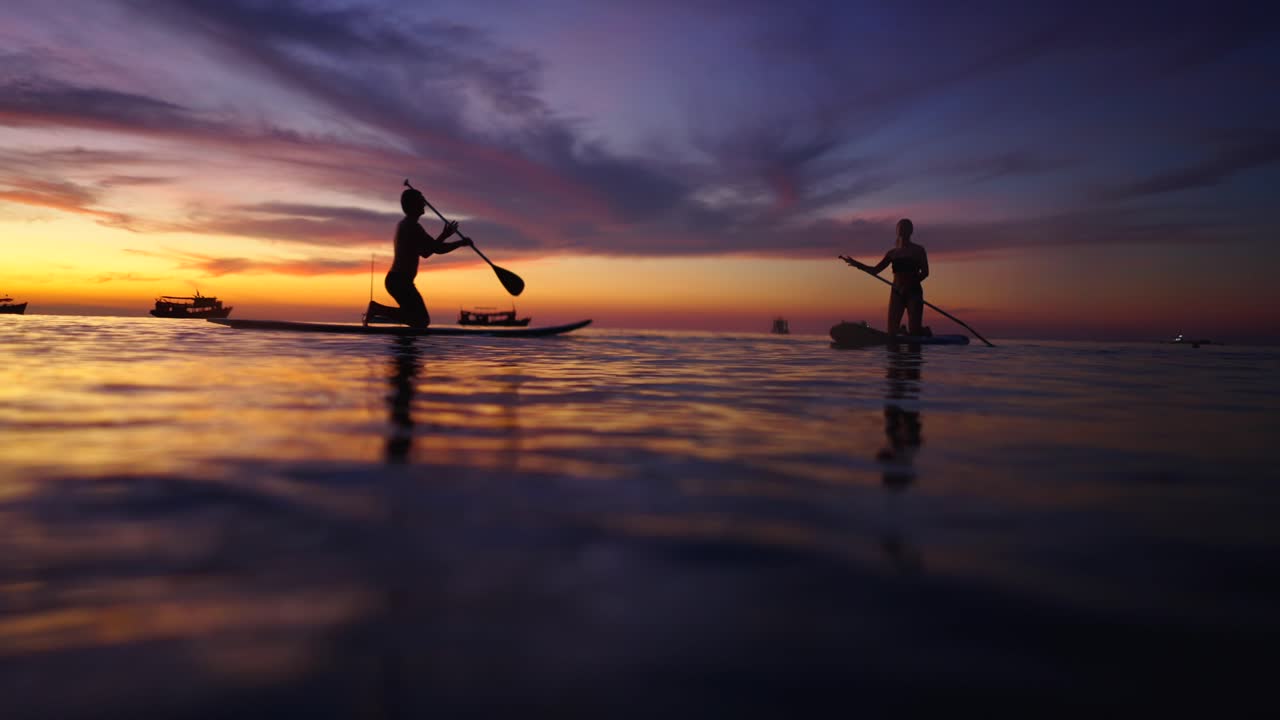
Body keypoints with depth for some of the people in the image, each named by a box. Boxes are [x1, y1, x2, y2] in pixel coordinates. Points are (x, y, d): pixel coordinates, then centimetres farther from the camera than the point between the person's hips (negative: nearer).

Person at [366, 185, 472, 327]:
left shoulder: (404, 225, 20)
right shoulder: (412, 226, -13)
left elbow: (425, 252, 25)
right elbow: (438, 249, -17)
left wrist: (444, 236, 24)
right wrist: (461, 243, -3)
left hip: (396, 280, 10)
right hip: (401, 281, -10)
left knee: (418, 318, 17)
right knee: (421, 321, -13)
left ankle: (377, 310, 11)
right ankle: (377, 309, -11)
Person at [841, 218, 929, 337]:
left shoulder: (918, 250, 4)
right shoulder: (892, 252, 13)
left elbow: (925, 272, -4)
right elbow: (875, 270, 12)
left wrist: (910, 284, -18)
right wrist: (856, 264, -1)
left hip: (913, 292, -3)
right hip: (897, 292, 3)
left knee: (914, 331, -10)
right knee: (892, 331, -6)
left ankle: (925, 332, 25)